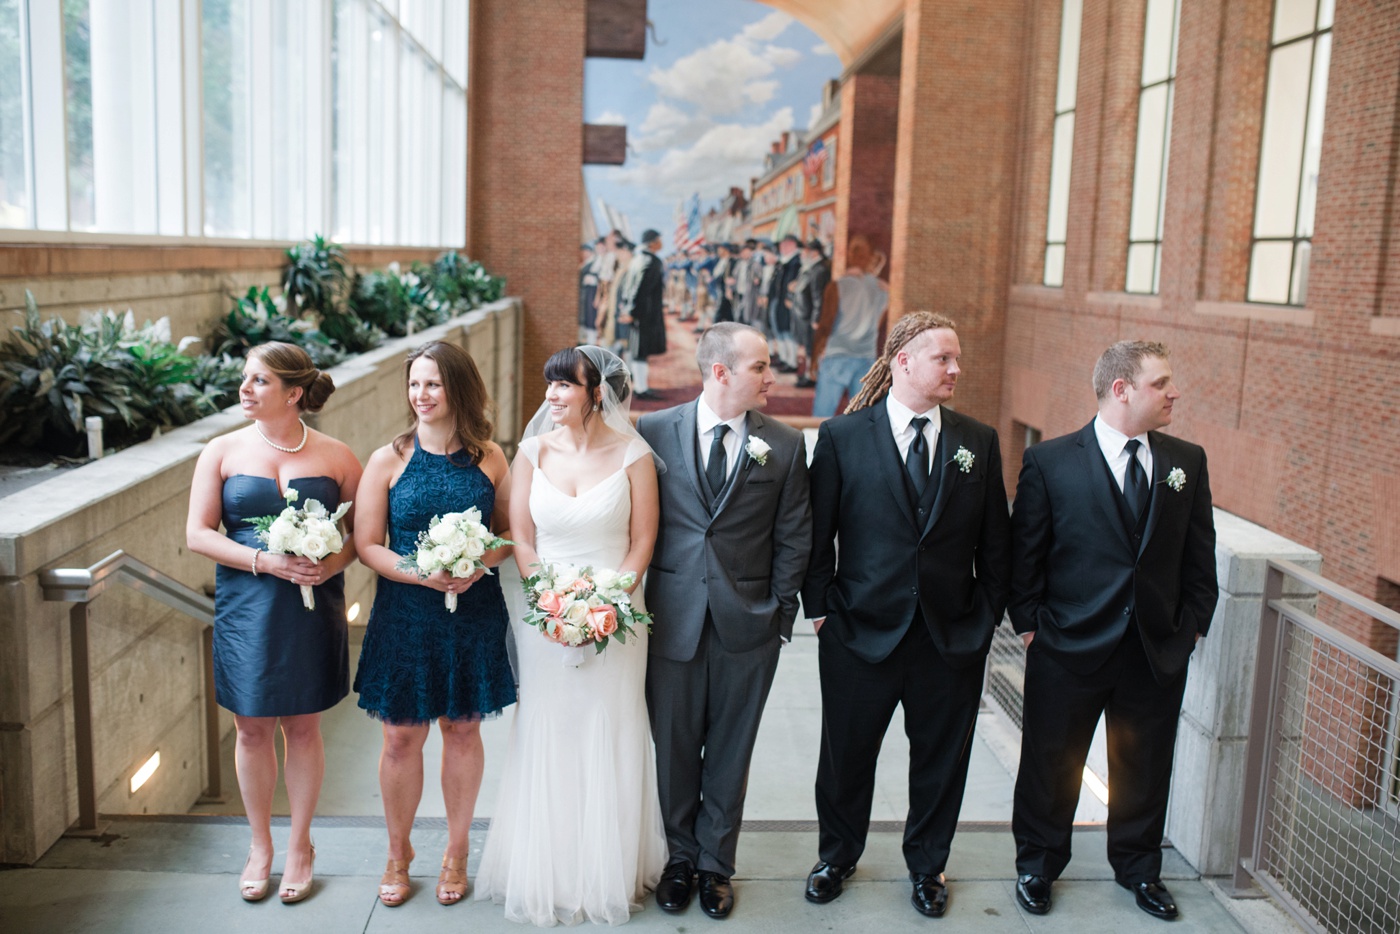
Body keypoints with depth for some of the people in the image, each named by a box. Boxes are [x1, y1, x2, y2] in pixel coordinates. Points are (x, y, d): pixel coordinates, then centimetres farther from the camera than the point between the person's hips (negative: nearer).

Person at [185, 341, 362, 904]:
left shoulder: (335, 456, -2)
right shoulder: (223, 451, 0)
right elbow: (198, 534, -3)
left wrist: (333, 563, -17)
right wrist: (265, 561, -16)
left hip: (313, 610, -1)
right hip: (245, 608, 1)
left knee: (302, 728, 10)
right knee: (252, 728, 10)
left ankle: (299, 845, 29)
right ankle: (260, 846, 29)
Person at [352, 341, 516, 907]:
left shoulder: (489, 458, 0)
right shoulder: (388, 460, -3)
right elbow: (367, 545, -4)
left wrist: (477, 566, -14)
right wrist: (422, 574, -19)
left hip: (474, 616, 1)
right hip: (404, 616, 0)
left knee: (462, 731, 11)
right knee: (401, 737, 7)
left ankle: (456, 851, 31)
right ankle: (398, 853, 30)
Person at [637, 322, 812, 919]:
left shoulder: (785, 445, -2)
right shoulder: (655, 431, -3)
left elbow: (793, 539, 1)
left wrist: (780, 617, 0)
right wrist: (636, 601, 0)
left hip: (748, 625, 0)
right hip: (673, 619, 0)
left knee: (729, 754, 13)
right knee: (675, 750, 13)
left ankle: (716, 864, 31)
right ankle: (681, 857, 33)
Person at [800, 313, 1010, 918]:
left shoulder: (979, 443, 2)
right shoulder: (841, 436, -5)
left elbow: (994, 543, 6)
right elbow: (817, 533, -2)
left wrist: (988, 614, 4)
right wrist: (821, 607, -4)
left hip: (953, 636, 2)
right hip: (862, 630, -2)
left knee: (941, 760, 15)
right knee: (846, 755, 13)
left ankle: (927, 866, 38)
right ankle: (837, 857, 39)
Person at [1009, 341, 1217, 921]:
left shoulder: (1187, 461, 3)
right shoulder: (1050, 461, -8)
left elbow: (1199, 554, 8)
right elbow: (1025, 553, -4)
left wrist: (1193, 626, 3)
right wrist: (1029, 625, -6)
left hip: (1159, 650, 4)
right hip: (1070, 649, -3)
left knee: (1145, 767, 18)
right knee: (1052, 764, 11)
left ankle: (1138, 867, 41)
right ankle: (1037, 864, 33)